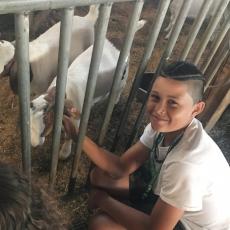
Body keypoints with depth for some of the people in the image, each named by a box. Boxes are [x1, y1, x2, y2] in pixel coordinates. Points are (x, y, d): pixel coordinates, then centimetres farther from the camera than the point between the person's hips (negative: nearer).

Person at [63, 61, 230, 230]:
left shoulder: (188, 163, -39)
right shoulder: (162, 126, -17)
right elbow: (121, 168, -11)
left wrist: (103, 200, -16)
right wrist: (79, 136, -23)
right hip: (170, 196, 6)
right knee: (100, 176, 2)